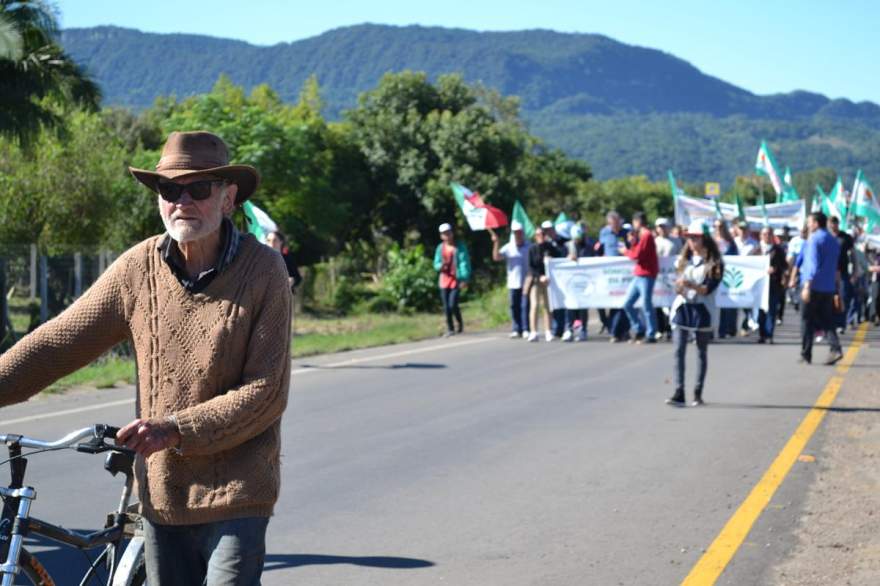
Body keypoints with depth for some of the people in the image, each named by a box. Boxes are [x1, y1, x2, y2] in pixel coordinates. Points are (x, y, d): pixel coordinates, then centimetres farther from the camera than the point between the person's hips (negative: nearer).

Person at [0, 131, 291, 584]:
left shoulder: (263, 270, -10)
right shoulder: (138, 267, -1)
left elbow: (266, 392, -14)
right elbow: (57, 343, 5)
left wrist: (175, 429, -21)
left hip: (235, 494, -4)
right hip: (161, 491, 4)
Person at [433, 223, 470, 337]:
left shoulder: (459, 247, -3)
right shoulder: (440, 248, 9)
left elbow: (464, 263, -7)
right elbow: (436, 264, 11)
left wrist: (464, 279, -16)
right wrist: (441, 265, -14)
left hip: (456, 280, -4)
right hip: (444, 281, 4)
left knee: (453, 305, -13)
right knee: (446, 307, 4)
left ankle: (459, 323, 13)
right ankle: (450, 329, 14)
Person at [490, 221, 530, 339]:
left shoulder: (529, 247, 4)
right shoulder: (508, 248, 4)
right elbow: (496, 257, -8)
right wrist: (495, 243, -15)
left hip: (526, 282, -2)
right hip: (513, 283, 2)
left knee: (525, 306, -6)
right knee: (514, 307, 4)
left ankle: (526, 330, -3)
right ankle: (517, 329, 11)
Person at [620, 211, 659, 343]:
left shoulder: (646, 235, -12)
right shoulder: (642, 236, 18)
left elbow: (637, 255, -17)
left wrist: (625, 251, 0)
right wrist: (632, 241, 4)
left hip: (646, 276, -10)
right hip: (638, 276, 10)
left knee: (646, 306, -7)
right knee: (627, 304, 10)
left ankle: (651, 335, -2)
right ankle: (638, 329, 19)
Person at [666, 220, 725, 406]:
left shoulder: (714, 263, -4)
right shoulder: (683, 259, 10)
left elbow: (709, 289, -12)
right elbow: (678, 283, 10)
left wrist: (691, 285, -27)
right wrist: (679, 286, -12)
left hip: (702, 309, -3)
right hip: (682, 307, 3)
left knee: (702, 352, 7)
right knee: (679, 350, -9)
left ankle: (698, 393, 16)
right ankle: (679, 393, -14)